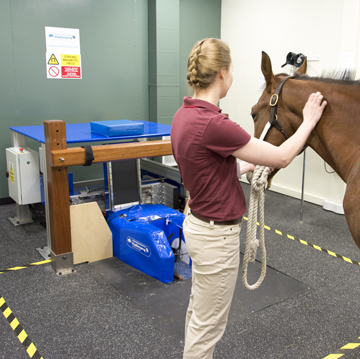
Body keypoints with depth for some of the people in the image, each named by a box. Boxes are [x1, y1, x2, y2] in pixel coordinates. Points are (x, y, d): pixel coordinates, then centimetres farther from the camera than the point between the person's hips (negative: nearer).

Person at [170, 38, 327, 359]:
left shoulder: (184, 115, 1)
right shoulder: (213, 124, -28)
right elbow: (282, 157, -18)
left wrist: (248, 166, 19)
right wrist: (308, 121, -2)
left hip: (198, 224, 10)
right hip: (217, 236, -10)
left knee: (199, 313, 27)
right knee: (207, 325, 11)